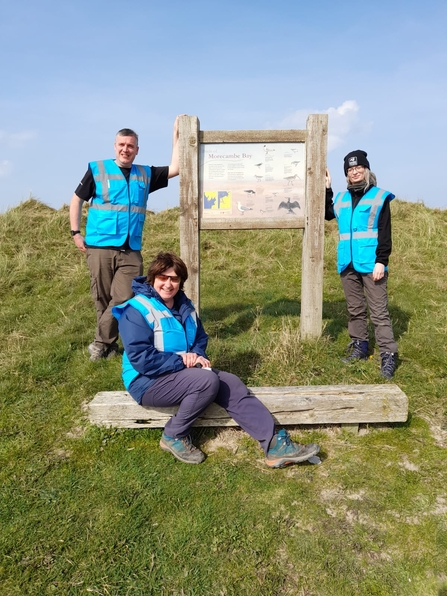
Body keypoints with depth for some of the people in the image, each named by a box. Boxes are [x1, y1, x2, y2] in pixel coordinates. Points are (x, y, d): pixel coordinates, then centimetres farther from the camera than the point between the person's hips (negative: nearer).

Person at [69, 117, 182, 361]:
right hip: (100, 247, -2)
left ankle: (101, 343, 9)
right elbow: (77, 200, 10)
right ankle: (108, 343, 19)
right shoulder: (98, 169, 5)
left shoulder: (145, 174, 13)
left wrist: (176, 136, 5)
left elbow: (175, 169, 8)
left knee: (124, 299, -6)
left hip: (131, 251, 2)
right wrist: (75, 233, 2)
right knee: (102, 299, 4)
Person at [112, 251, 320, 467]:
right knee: (207, 380, -29)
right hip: (148, 381, -7)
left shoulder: (184, 305, 9)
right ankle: (173, 436, -8)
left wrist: (197, 356, -6)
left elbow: (200, 338, 17)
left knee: (231, 384, -12)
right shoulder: (136, 310, -15)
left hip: (181, 372, 7)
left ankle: (275, 445, -14)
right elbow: (140, 358, -23)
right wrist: (181, 360, -19)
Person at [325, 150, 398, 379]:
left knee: (379, 312, -5)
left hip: (370, 264, -5)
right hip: (348, 264, 5)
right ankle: (359, 347, 24)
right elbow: (327, 214, 28)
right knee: (355, 310, 13)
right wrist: (326, 189, 17)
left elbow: (385, 234, -5)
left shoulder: (379, 196, 0)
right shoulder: (341, 198, 13)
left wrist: (381, 261, -15)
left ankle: (388, 355, -2)